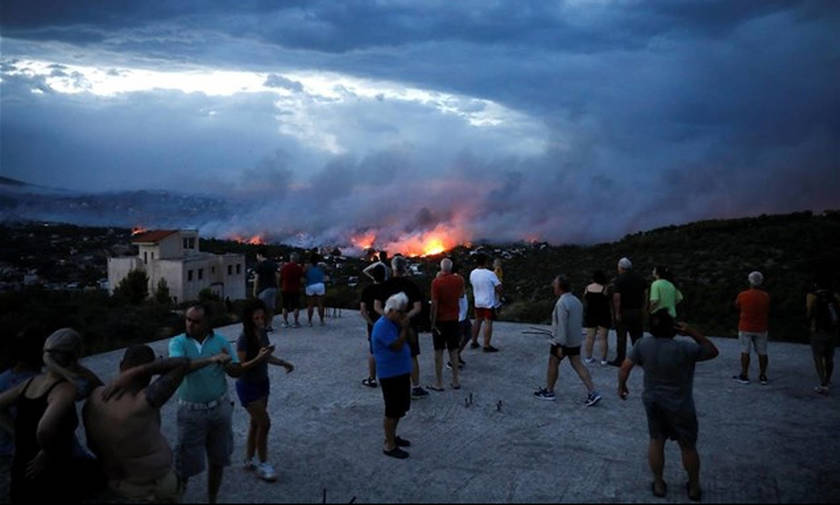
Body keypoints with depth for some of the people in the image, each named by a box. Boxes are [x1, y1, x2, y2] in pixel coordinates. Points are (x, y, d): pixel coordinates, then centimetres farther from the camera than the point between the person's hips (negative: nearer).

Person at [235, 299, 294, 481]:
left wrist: (283, 363, -2)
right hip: (248, 386, -7)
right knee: (264, 423, -5)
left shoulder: (262, 333, -1)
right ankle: (263, 464, 10)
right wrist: (258, 358, -37)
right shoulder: (244, 339, -23)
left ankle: (249, 459, 31)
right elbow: (240, 367, -24)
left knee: (256, 422, 16)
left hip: (262, 382, 7)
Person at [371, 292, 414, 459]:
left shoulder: (396, 322, 9)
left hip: (401, 372, 10)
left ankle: (391, 436, 35)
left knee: (401, 408, 19)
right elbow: (397, 346, -26)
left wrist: (406, 327, 2)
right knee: (393, 410, -2)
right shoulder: (383, 326, -21)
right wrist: (404, 328, -22)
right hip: (390, 374, -10)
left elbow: (410, 339, 15)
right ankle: (389, 446, 9)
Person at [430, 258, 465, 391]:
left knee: (439, 352, 5)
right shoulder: (459, 280, -3)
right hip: (454, 319, 4)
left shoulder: (436, 281, -16)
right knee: (453, 351, 14)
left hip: (440, 320, -4)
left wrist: (432, 321, -11)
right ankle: (455, 381, 19)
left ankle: (439, 383, 8)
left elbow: (434, 304, -17)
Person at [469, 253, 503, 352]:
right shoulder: (490, 274, -19)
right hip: (489, 302, -6)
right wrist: (499, 295, 4)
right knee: (488, 323, -1)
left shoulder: (472, 273, -3)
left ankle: (474, 342, 26)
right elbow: (499, 287, -15)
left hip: (477, 302, 6)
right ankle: (486, 346, 1)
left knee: (478, 321, 19)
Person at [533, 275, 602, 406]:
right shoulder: (576, 301, 7)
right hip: (576, 341, 8)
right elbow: (580, 322, 16)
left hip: (562, 341, -8)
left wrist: (560, 345, -23)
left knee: (552, 364, 9)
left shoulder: (561, 303, -21)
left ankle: (549, 391, 22)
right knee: (577, 365, 10)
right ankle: (592, 393, 3)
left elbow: (561, 326, -25)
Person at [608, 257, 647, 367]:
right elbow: (645, 293, 9)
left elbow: (617, 297, -19)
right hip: (637, 311, 6)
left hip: (624, 312, -5)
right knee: (637, 336, 13)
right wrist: (642, 306, 15)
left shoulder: (620, 279, -12)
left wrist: (617, 313, -15)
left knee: (621, 337, 1)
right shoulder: (639, 278, 7)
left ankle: (620, 360, 4)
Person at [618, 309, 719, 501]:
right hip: (680, 406, -3)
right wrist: (691, 332, -13)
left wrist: (622, 386, 10)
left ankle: (658, 484, 29)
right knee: (688, 446, 16)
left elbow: (624, 367, -6)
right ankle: (694, 487, 32)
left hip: (652, 402, 3)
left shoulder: (642, 345, -13)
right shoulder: (684, 349, -24)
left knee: (656, 441, 18)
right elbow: (713, 351, -9)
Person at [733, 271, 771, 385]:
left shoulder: (742, 295, -11)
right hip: (761, 329, 2)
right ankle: (763, 376, 14)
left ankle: (744, 376, 6)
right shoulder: (765, 296, -6)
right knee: (762, 353, 9)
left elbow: (737, 306, 6)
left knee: (745, 352, 4)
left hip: (745, 328, -2)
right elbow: (768, 311, 6)